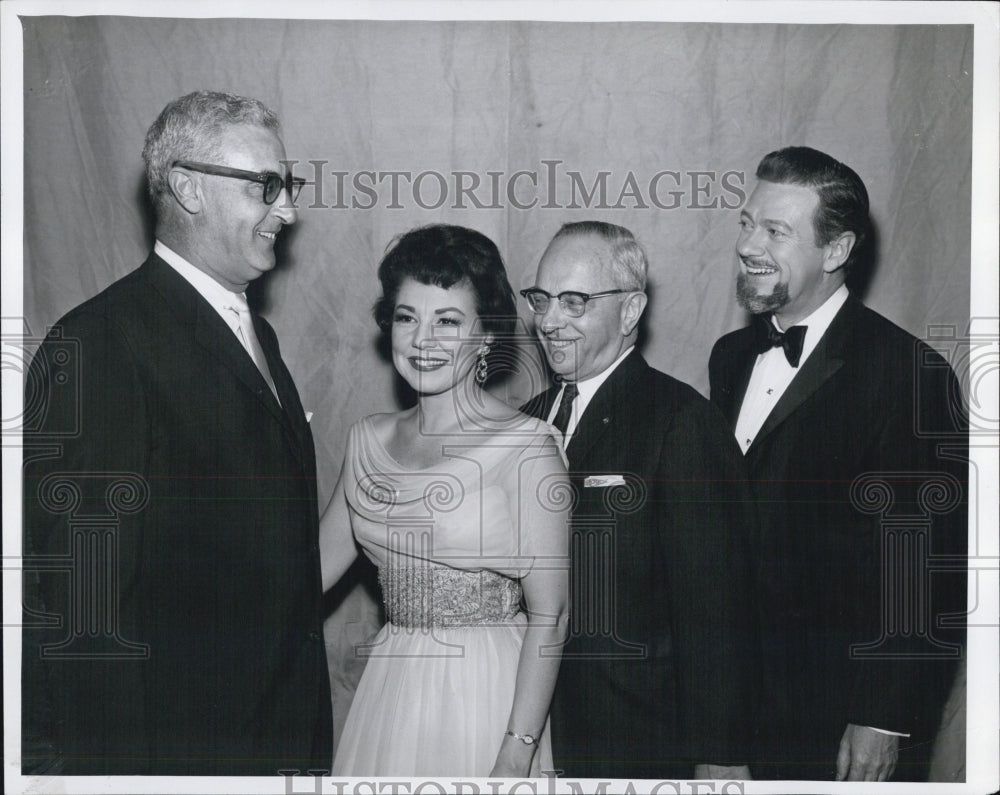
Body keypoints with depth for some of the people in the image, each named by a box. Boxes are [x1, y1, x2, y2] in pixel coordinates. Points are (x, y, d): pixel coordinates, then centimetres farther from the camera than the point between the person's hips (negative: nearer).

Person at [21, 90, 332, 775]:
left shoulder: (255, 333, 13)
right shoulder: (101, 342, -18)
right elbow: (81, 598, -21)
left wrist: (308, 729, 15)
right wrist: (114, 763, -21)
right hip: (174, 745, -8)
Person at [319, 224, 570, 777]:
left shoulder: (525, 447, -13)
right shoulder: (369, 439, 5)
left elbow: (548, 617, -14)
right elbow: (321, 558, 12)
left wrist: (517, 753, -18)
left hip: (485, 694, -5)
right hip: (388, 691, 5)